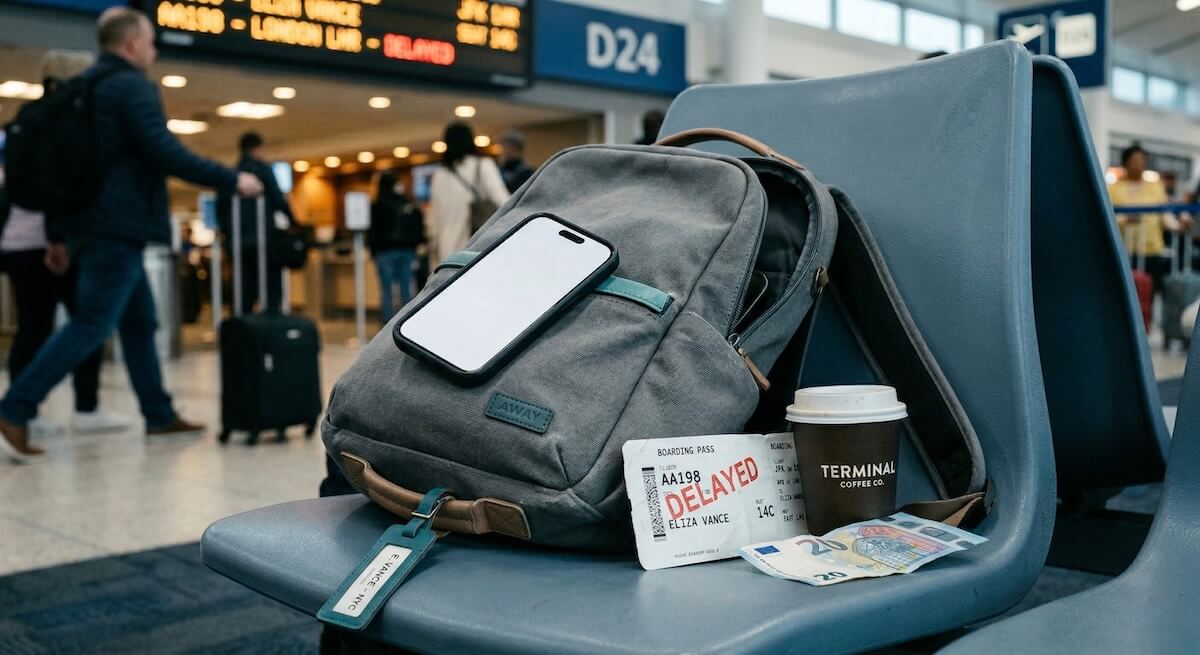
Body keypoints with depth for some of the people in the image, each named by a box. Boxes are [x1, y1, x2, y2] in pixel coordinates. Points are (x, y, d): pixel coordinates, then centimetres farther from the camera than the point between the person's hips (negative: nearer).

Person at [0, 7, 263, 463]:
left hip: (93, 223, 10)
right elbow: (165, 154, -20)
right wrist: (232, 180, -12)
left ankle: (160, 416, 17)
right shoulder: (133, 86, -9)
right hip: (118, 226, -10)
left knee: (140, 321, 13)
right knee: (91, 325, -9)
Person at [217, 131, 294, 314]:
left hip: (239, 240, 5)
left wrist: (229, 233, 21)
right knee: (273, 286, -4)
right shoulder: (262, 169, -3)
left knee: (246, 291, 9)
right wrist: (292, 222, 5)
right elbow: (279, 199, -9)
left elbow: (220, 208, 12)